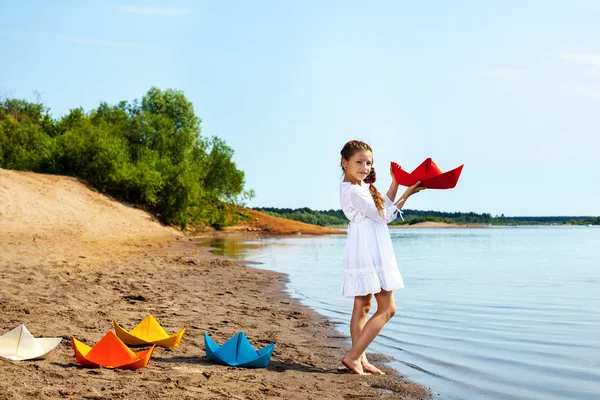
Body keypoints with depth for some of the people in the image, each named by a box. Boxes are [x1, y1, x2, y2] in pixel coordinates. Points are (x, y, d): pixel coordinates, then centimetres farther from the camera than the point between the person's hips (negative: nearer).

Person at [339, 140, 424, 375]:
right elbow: (385, 216, -14)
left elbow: (385, 205, 25)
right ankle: (353, 356, -10)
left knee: (363, 307, 10)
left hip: (372, 254, 11)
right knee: (387, 308, -8)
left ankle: (360, 359, 14)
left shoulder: (362, 187, 16)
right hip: (368, 254, -11)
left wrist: (395, 181, 18)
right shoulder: (352, 191, -16)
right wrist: (407, 194, -11)